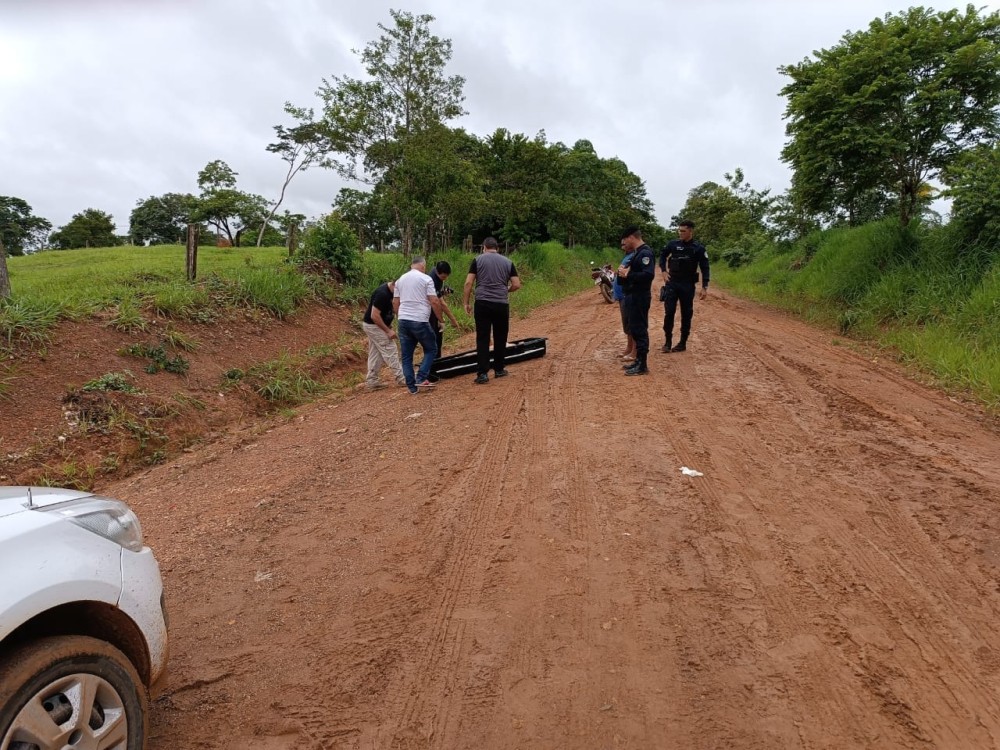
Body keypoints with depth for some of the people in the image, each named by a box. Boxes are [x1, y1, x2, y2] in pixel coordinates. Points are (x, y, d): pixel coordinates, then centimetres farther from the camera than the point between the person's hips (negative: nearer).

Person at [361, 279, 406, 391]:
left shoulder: (390, 291, 2)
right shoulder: (382, 294, -26)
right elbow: (374, 316, -26)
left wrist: (388, 325, 7)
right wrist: (388, 330, -21)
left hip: (373, 326, 9)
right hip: (373, 325, -9)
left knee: (375, 353, 12)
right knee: (390, 351, -3)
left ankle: (371, 381, 17)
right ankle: (401, 378, 4)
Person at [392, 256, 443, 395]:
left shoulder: (400, 279, 14)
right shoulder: (426, 279, -3)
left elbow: (395, 303, 14)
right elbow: (435, 302, -9)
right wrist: (440, 319, 2)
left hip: (403, 321, 5)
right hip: (420, 321, -5)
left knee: (406, 356, 9)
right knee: (431, 349, 11)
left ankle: (412, 387, 10)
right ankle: (421, 378, -2)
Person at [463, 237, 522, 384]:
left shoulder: (478, 260, 3)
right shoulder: (507, 262, 10)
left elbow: (468, 283, -4)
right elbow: (516, 285, 5)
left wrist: (466, 303, 3)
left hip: (483, 303, -2)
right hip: (502, 305, 2)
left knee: (482, 339, 0)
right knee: (500, 338, 14)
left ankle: (482, 373, -3)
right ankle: (499, 369, 23)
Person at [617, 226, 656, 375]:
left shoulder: (645, 253, -16)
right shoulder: (637, 253, 16)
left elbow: (648, 275, -29)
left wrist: (627, 274, -22)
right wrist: (624, 270, 0)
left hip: (640, 298, -10)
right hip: (634, 297, 10)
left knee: (639, 330, -6)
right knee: (635, 329, 15)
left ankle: (642, 365, -1)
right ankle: (638, 361, 23)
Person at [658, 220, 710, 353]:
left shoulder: (698, 248, -5)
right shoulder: (673, 244, 0)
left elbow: (705, 268, -3)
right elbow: (662, 255, 18)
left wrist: (704, 287, -9)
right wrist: (663, 271, 5)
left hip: (688, 286, -1)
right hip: (671, 283, 1)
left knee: (686, 314, 5)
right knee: (669, 313, -3)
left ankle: (683, 343, 15)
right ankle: (668, 342, 6)